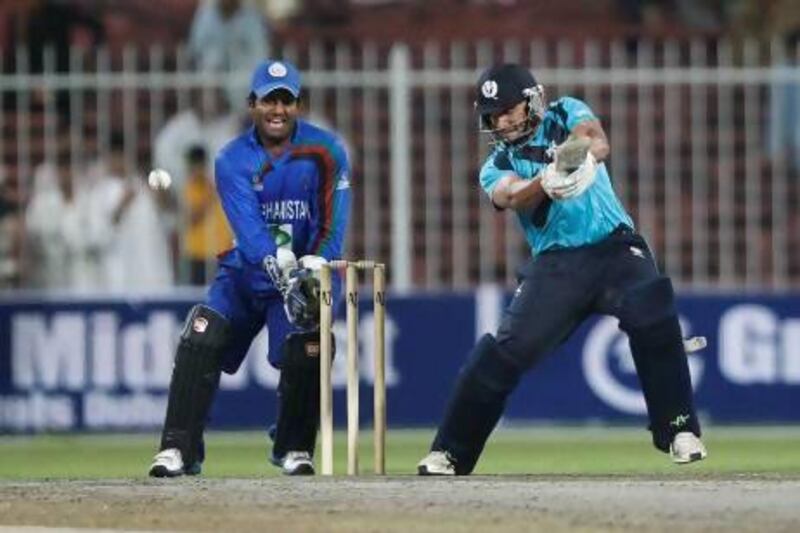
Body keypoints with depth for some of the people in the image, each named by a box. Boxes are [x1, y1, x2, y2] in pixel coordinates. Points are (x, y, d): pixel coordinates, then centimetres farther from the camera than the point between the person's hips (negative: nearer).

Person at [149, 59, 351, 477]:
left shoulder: (325, 152, -10)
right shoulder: (233, 160, -10)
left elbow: (332, 227, -15)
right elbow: (249, 228, -24)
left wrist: (310, 273, -32)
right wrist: (285, 276, -39)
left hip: (308, 273, -1)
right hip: (246, 271, 1)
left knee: (306, 351, -22)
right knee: (201, 338, -19)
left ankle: (294, 448, 3)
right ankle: (179, 449, -14)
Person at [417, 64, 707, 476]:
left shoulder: (566, 115, 7)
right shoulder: (497, 167, 9)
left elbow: (598, 143, -16)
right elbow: (512, 197, -15)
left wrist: (581, 151, -42)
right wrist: (546, 181, -39)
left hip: (614, 247, -1)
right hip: (556, 264, 1)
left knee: (655, 319, -25)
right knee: (507, 350, -11)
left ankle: (680, 431, -12)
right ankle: (448, 454, -1)